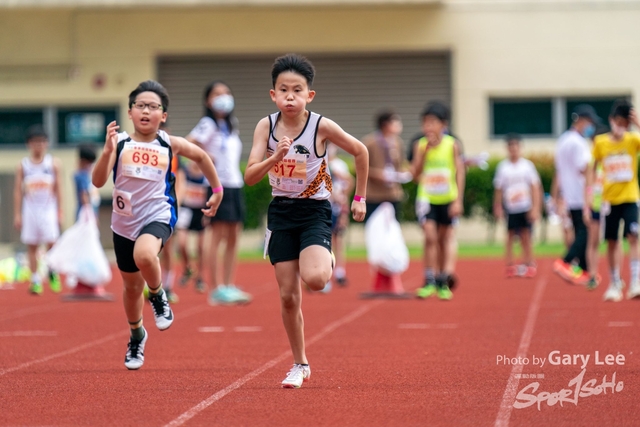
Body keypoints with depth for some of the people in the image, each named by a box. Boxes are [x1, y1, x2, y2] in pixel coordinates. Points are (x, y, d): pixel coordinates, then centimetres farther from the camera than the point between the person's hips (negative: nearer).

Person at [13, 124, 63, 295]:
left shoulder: (53, 163, 4)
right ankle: (35, 280, 6)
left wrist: (60, 212, 0)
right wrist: (17, 214, 1)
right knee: (31, 246, 1)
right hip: (30, 209, 1)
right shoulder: (23, 165, 5)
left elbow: (58, 188, 5)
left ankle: (53, 272, 12)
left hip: (48, 209, -1)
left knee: (51, 242, -11)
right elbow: (18, 190, 6)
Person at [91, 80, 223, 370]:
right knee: (132, 286, 16)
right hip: (124, 223, 2)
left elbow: (201, 156, 17)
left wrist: (217, 190, 21)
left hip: (158, 217, -2)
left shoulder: (170, 144, -2)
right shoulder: (120, 143, -6)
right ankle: (136, 336, 44)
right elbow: (98, 181, -15)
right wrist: (107, 151, -29)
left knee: (144, 255, -36)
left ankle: (158, 296, -5)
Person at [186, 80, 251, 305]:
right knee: (218, 237, -6)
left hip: (236, 185, 8)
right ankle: (215, 290, -3)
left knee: (233, 238, 7)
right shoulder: (208, 124, -8)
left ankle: (229, 286, 12)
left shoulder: (231, 124, 16)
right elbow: (187, 144, -21)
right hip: (219, 185, -8)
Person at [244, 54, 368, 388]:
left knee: (314, 279, -29)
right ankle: (300, 364, 18)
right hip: (281, 212, 3)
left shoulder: (321, 126, -13)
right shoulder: (266, 126, -7)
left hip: (314, 210, -2)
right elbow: (250, 178, -13)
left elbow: (360, 151, 2)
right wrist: (275, 157, -30)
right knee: (288, 296, 3)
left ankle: (328, 264, 8)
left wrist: (360, 198, 6)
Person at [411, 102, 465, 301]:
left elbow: (460, 172, -3)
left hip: (447, 199, 0)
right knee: (430, 236, -14)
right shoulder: (421, 145, -3)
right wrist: (425, 150, -17)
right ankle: (429, 282, -7)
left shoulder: (452, 144, -5)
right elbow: (415, 173, -8)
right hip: (427, 198, 0)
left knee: (445, 238, 9)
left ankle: (443, 283, 17)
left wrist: (458, 200, -7)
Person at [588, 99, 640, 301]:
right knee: (612, 242, 6)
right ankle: (615, 284, 19)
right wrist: (590, 188, 1)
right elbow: (594, 168, 10)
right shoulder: (600, 142, 1)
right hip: (609, 199, 2)